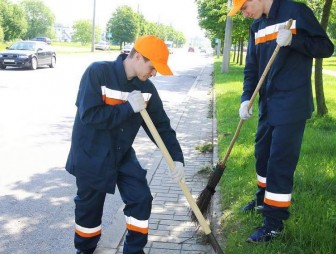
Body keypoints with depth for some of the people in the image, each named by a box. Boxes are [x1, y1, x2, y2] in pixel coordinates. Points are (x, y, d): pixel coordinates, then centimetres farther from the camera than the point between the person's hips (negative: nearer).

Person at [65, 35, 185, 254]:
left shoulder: (146, 88, -7)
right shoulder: (98, 73, -21)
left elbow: (162, 125, -3)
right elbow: (89, 115, -30)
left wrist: (176, 158, -10)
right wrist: (129, 107, -28)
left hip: (123, 155, 4)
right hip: (90, 156, -4)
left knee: (141, 199, -1)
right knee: (89, 207, 12)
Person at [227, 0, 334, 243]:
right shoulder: (257, 27, 10)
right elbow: (252, 68, 10)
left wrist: (293, 39, -26)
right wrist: (246, 98, -4)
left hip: (292, 105, -7)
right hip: (268, 104, 7)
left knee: (280, 161, -6)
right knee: (262, 153, 17)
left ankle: (274, 221, 4)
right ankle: (264, 198, 38)